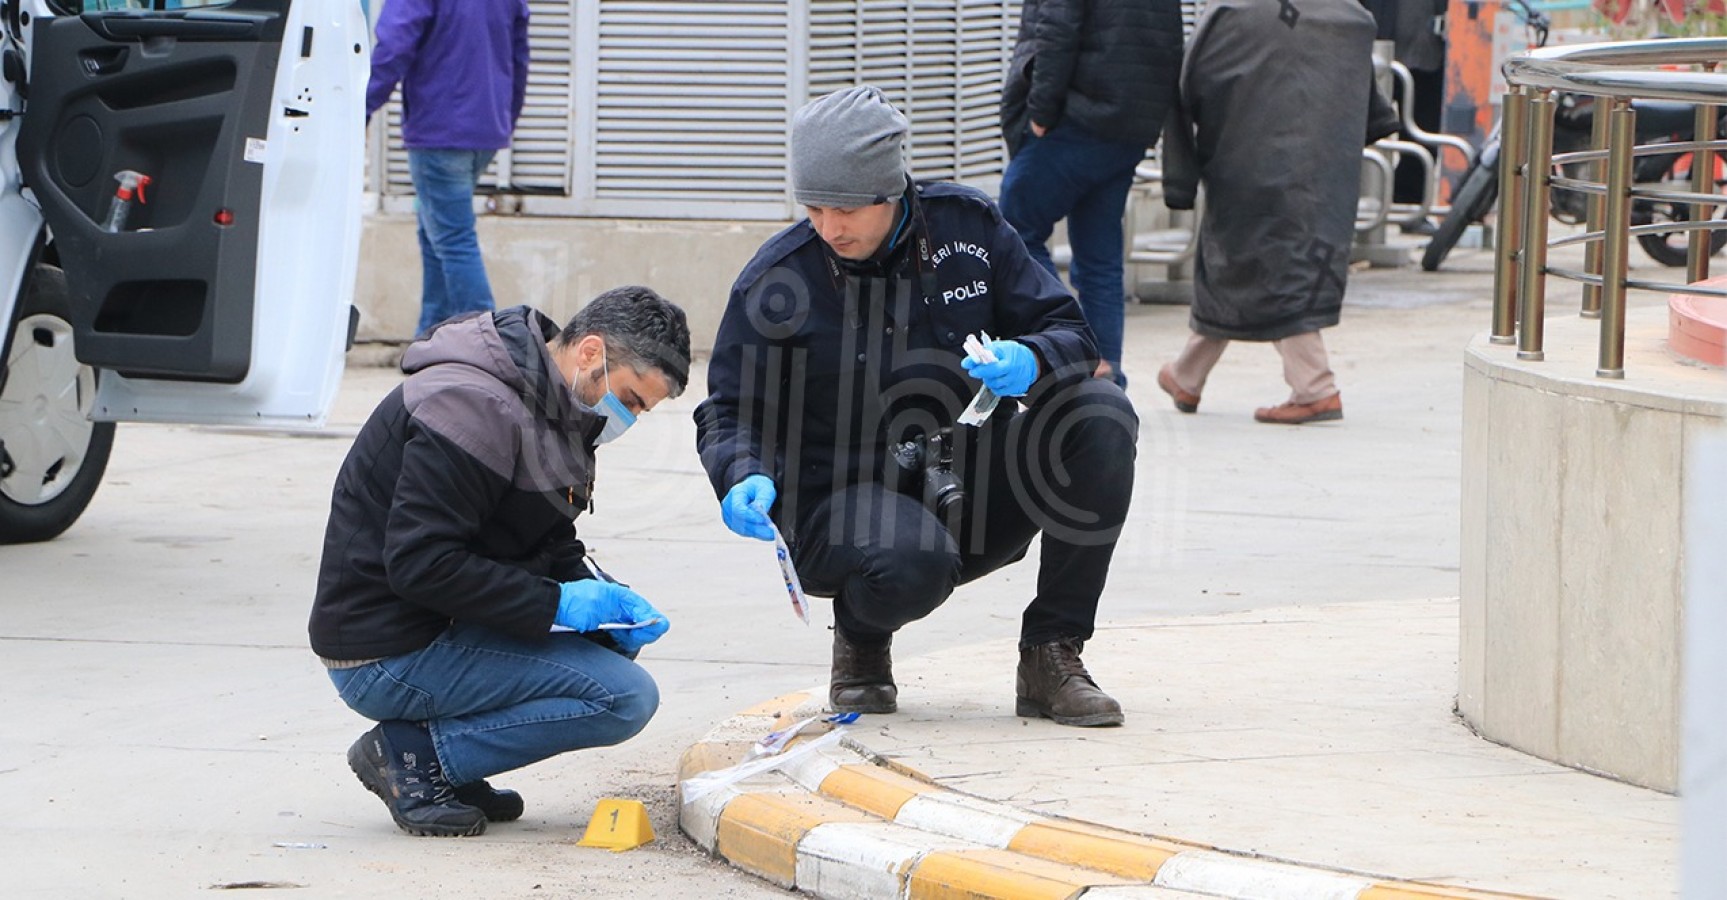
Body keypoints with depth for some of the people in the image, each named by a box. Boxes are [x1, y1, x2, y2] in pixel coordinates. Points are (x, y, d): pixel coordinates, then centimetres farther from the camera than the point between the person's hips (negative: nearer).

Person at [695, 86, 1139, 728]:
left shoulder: (967, 225, -2)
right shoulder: (776, 282, -9)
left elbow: (1069, 333, 1)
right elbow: (731, 414, -3)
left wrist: (1030, 363, -24)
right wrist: (744, 479, -27)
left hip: (973, 483, 4)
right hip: (847, 499, -4)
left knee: (1102, 418, -21)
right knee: (910, 565, -39)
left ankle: (1052, 657, -13)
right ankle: (862, 633, 3)